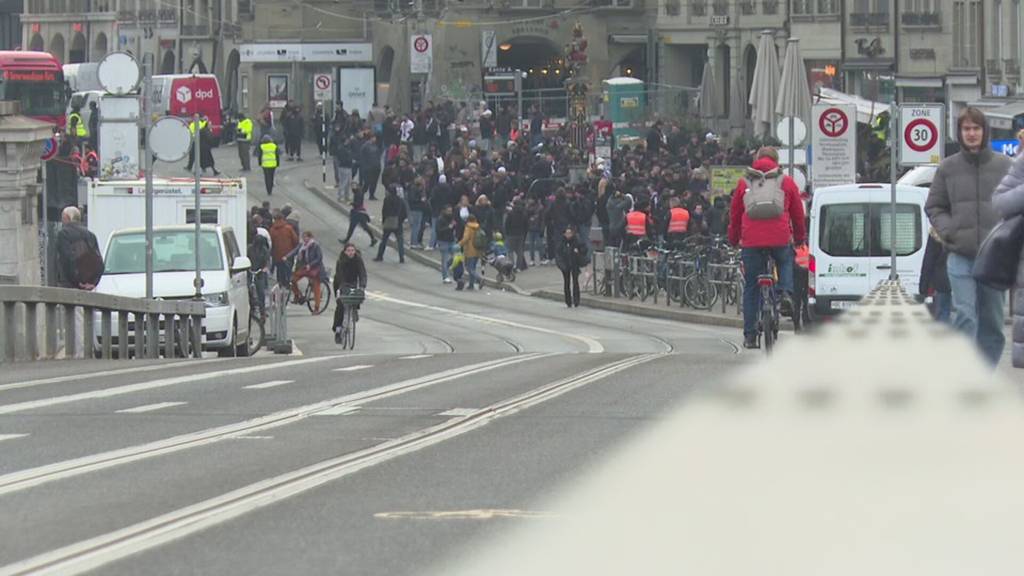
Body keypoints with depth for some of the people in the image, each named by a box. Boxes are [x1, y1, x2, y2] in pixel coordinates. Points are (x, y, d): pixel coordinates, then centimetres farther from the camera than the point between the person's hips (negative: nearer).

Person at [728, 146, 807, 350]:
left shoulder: (744, 183, 11)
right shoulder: (787, 182, 9)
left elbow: (734, 214, 17)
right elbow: (798, 214, 16)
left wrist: (733, 239, 30)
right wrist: (800, 239, 30)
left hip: (751, 241, 1)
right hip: (780, 239, 0)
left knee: (751, 288, 8)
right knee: (786, 263, 31)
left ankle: (750, 335, 7)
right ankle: (786, 293, 1)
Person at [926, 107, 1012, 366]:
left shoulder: (1004, 166, 3)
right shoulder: (948, 168, 5)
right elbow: (934, 207, 13)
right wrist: (948, 231, -4)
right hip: (961, 256, -1)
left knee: (992, 323, 7)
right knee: (964, 316, -13)